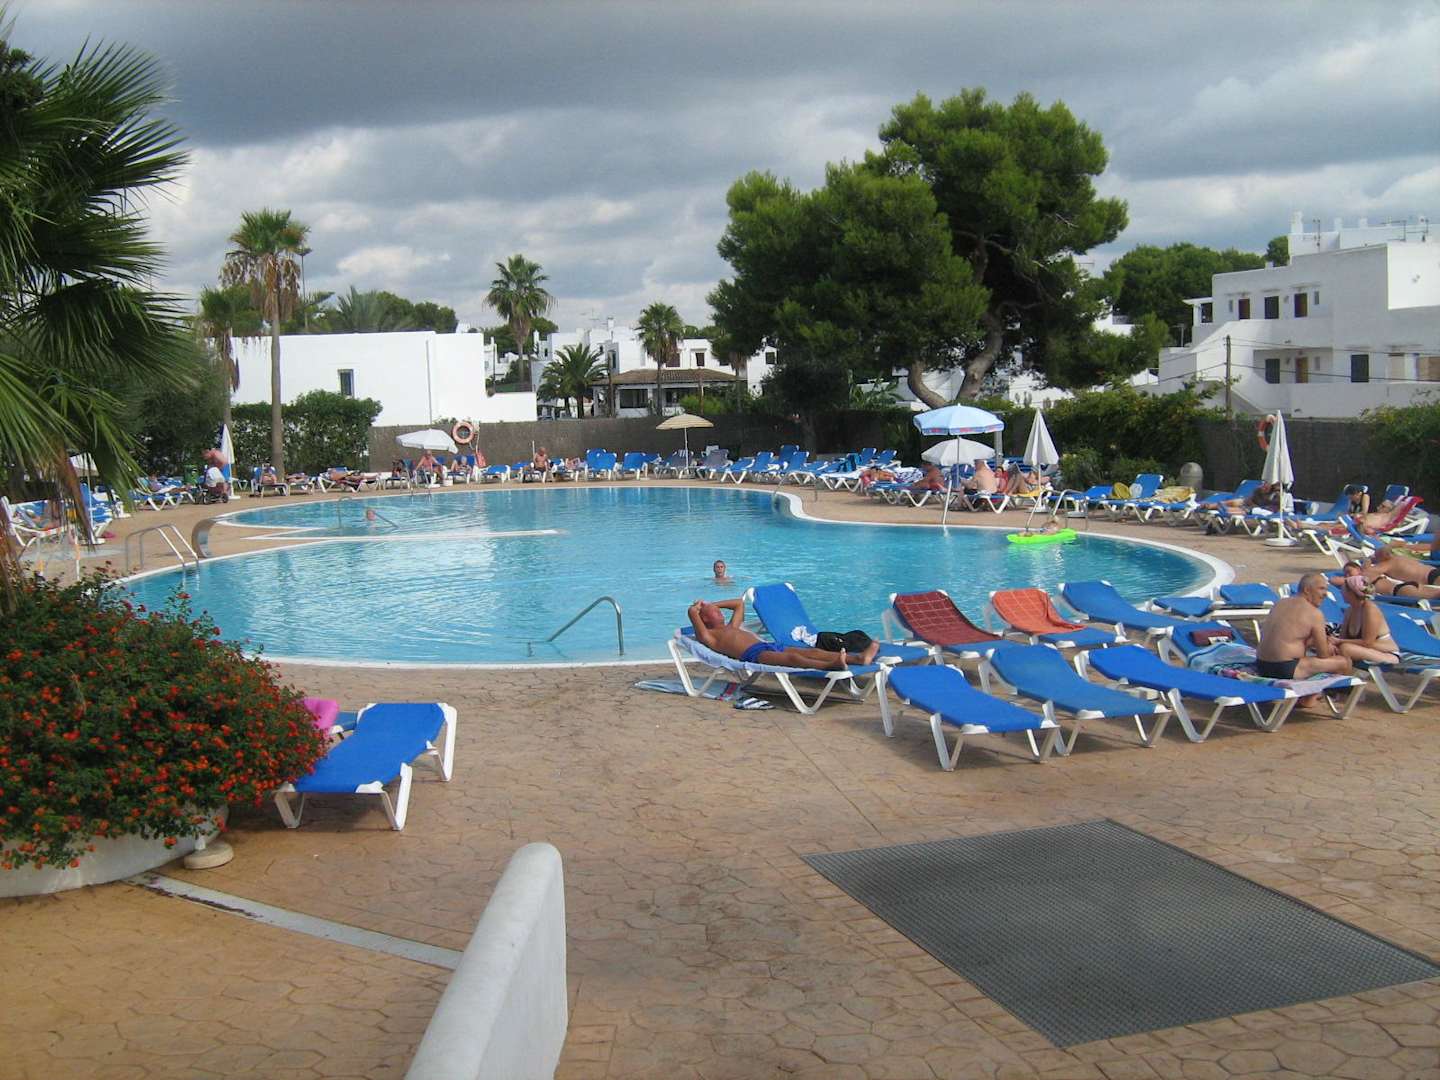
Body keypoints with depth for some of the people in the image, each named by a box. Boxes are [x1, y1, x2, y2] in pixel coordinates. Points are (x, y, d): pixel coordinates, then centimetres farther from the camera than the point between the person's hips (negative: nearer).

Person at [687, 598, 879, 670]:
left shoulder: (731, 628, 37)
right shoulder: (707, 636, 11)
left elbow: (739, 603, 49)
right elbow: (692, 611, -3)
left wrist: (712, 604, 44)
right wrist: (699, 606, 21)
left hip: (769, 646, 9)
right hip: (753, 654, -9)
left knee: (811, 652, -12)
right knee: (792, 658, -37)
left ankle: (859, 658, -28)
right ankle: (830, 666, -64)